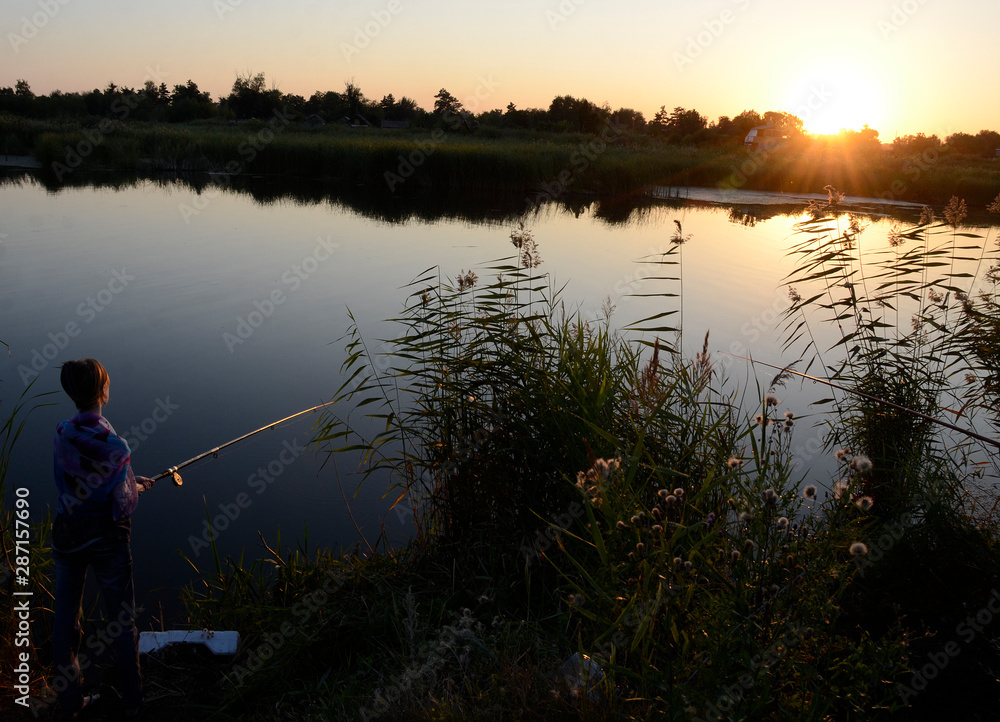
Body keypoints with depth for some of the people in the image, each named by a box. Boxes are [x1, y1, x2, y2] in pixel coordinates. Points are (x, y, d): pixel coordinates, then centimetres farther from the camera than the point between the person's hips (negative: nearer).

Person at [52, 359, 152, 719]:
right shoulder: (114, 445, -24)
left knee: (65, 621, 17)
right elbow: (122, 507, -20)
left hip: (67, 536, 5)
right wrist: (134, 490, 1)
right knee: (122, 623, 13)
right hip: (106, 540, -5)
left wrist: (130, 481, 12)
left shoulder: (62, 433, -7)